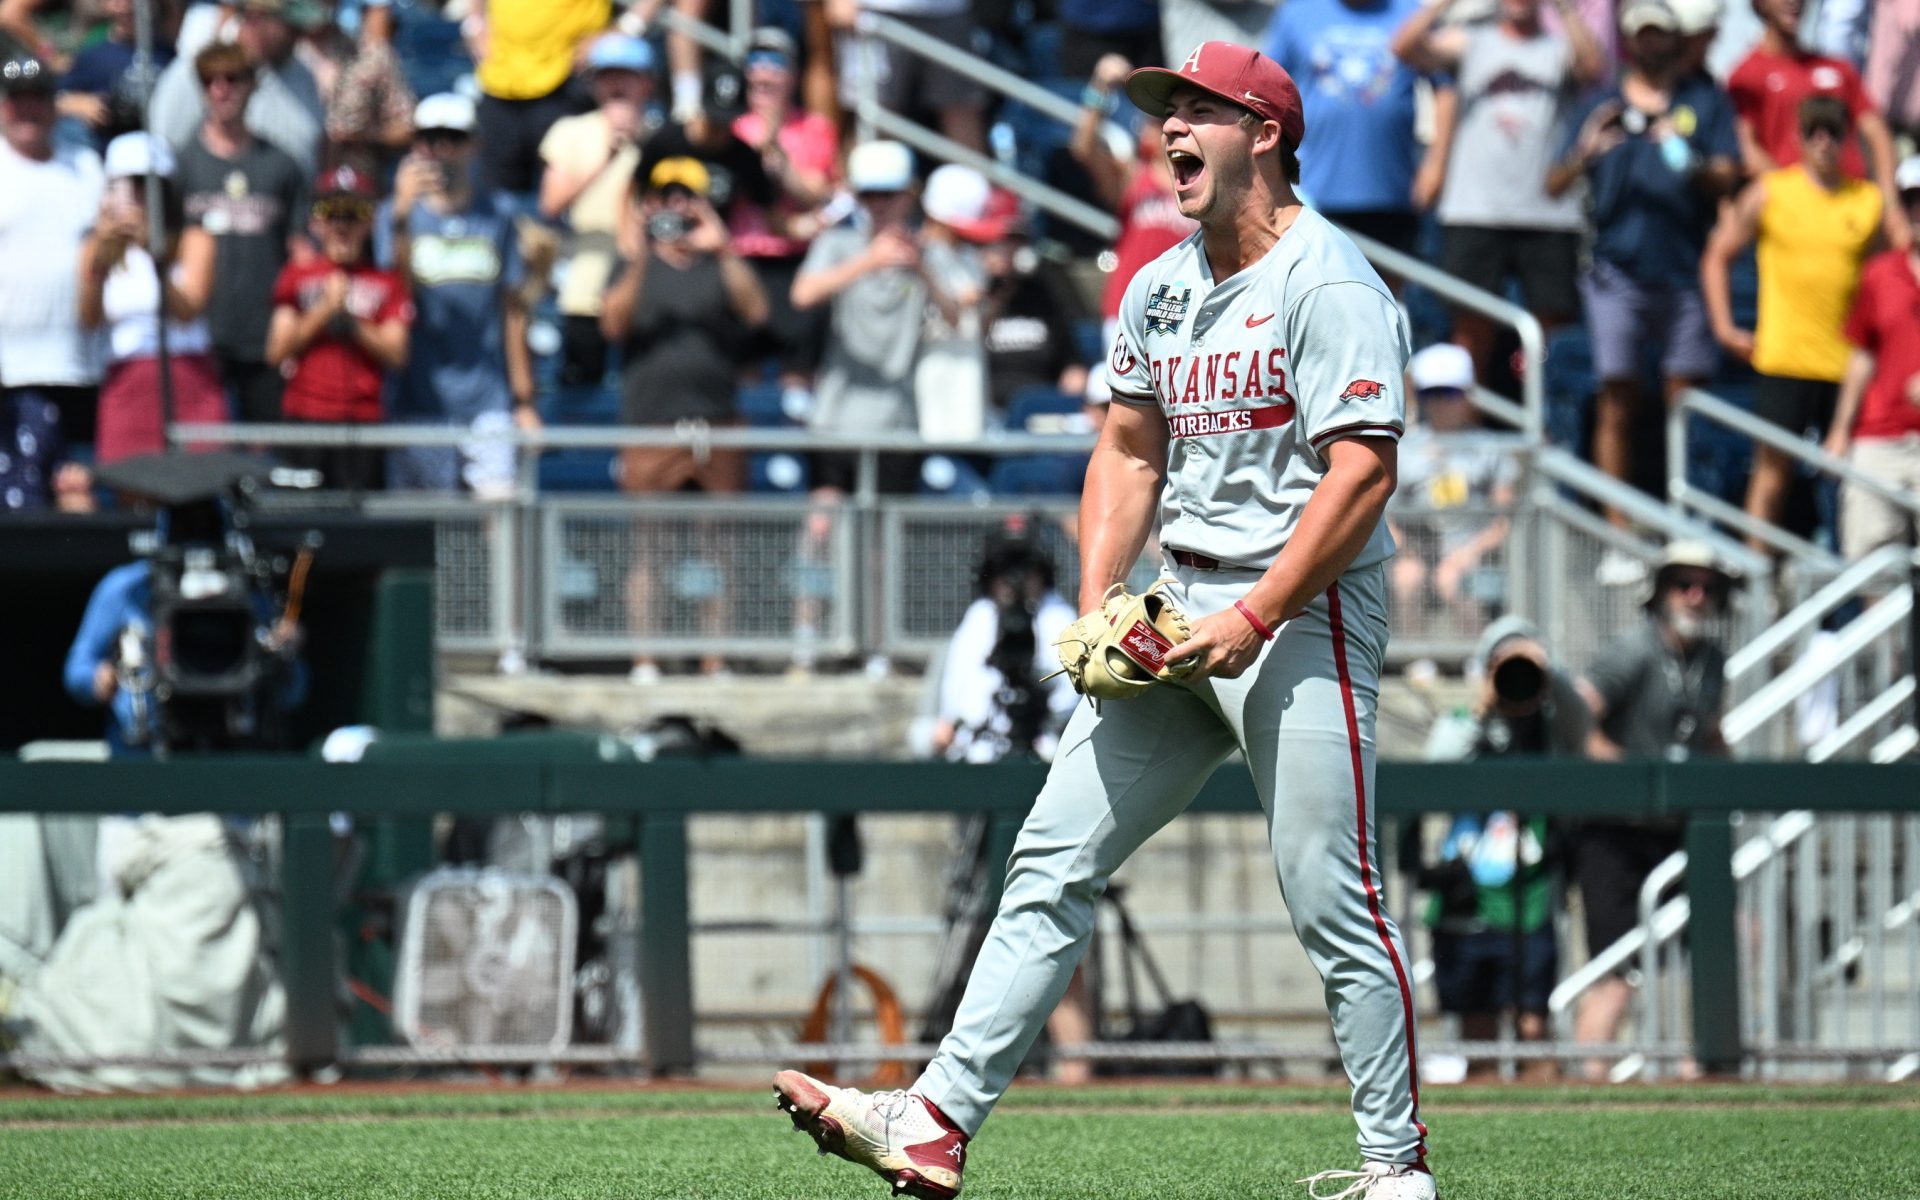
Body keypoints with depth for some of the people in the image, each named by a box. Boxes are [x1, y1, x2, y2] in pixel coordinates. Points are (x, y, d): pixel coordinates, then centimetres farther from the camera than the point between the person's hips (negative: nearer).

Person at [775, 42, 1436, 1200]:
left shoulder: (1329, 282, -11)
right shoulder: (1161, 287, 15)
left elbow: (1362, 476, -18)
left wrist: (1255, 620, -21)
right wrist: (1098, 605, 6)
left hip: (1304, 613, -8)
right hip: (1181, 611, 8)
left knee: (1333, 899, -8)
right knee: (1054, 858, 1)